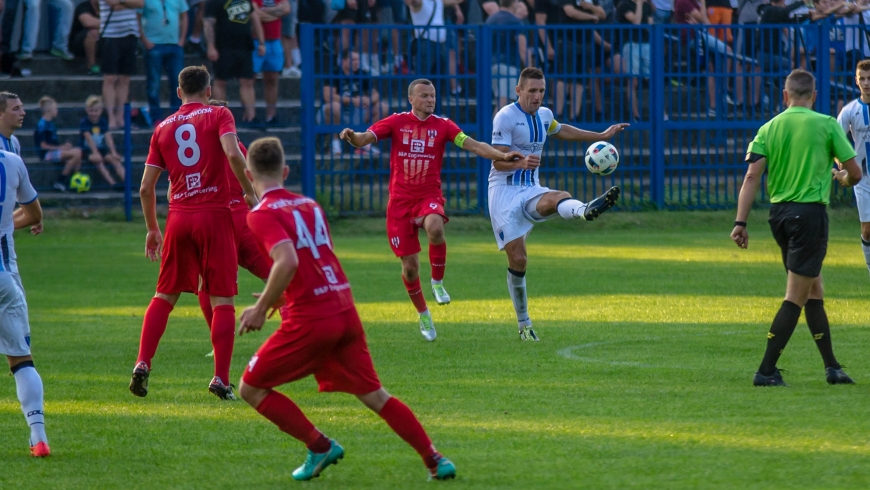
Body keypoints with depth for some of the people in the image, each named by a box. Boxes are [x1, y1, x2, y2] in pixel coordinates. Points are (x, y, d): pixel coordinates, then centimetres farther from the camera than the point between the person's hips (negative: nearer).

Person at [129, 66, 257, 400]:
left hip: (178, 218, 3)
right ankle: (221, 379, -8)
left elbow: (146, 187, 11)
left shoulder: (164, 128, 12)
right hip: (215, 215, -3)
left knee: (165, 295, 14)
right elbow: (233, 153, -18)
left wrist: (153, 229, 21)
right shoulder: (219, 115, 2)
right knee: (222, 299, 0)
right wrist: (249, 191, -6)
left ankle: (143, 364, 1)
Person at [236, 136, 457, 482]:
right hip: (345, 309, 7)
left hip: (310, 319, -7)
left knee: (251, 388, 8)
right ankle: (435, 460, 8)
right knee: (374, 395, 15)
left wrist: (261, 309, -13)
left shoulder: (262, 214, -7)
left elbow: (287, 262, -23)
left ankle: (320, 447, 3)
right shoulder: (309, 205, 16)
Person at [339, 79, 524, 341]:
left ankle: (438, 283, -13)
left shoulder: (443, 125, 1)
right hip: (400, 200, 1)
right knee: (410, 266, 1)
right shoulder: (396, 122, 0)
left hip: (429, 196, -1)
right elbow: (364, 139, -8)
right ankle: (423, 315, 25)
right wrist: (352, 137, -32)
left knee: (435, 228, -37)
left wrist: (502, 155, -23)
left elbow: (473, 145, -8)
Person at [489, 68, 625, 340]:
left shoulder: (544, 115, 10)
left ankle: (586, 211, -65)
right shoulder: (506, 117, -11)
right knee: (517, 259, -8)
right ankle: (523, 324, 5)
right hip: (504, 192, -5)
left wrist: (602, 136, 33)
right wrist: (521, 162, -36)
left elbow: (561, 131, 34)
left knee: (558, 199, -32)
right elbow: (498, 161, -15)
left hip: (531, 190, 5)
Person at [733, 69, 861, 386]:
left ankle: (831, 366, 20)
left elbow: (752, 176, -3)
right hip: (810, 212, -5)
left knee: (814, 290, 17)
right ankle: (766, 371, -9)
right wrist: (843, 178, 24)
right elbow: (855, 173, 0)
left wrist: (740, 222, -3)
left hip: (779, 213, 5)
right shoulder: (826, 124, -4)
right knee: (796, 297, -4)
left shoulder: (769, 128, 6)